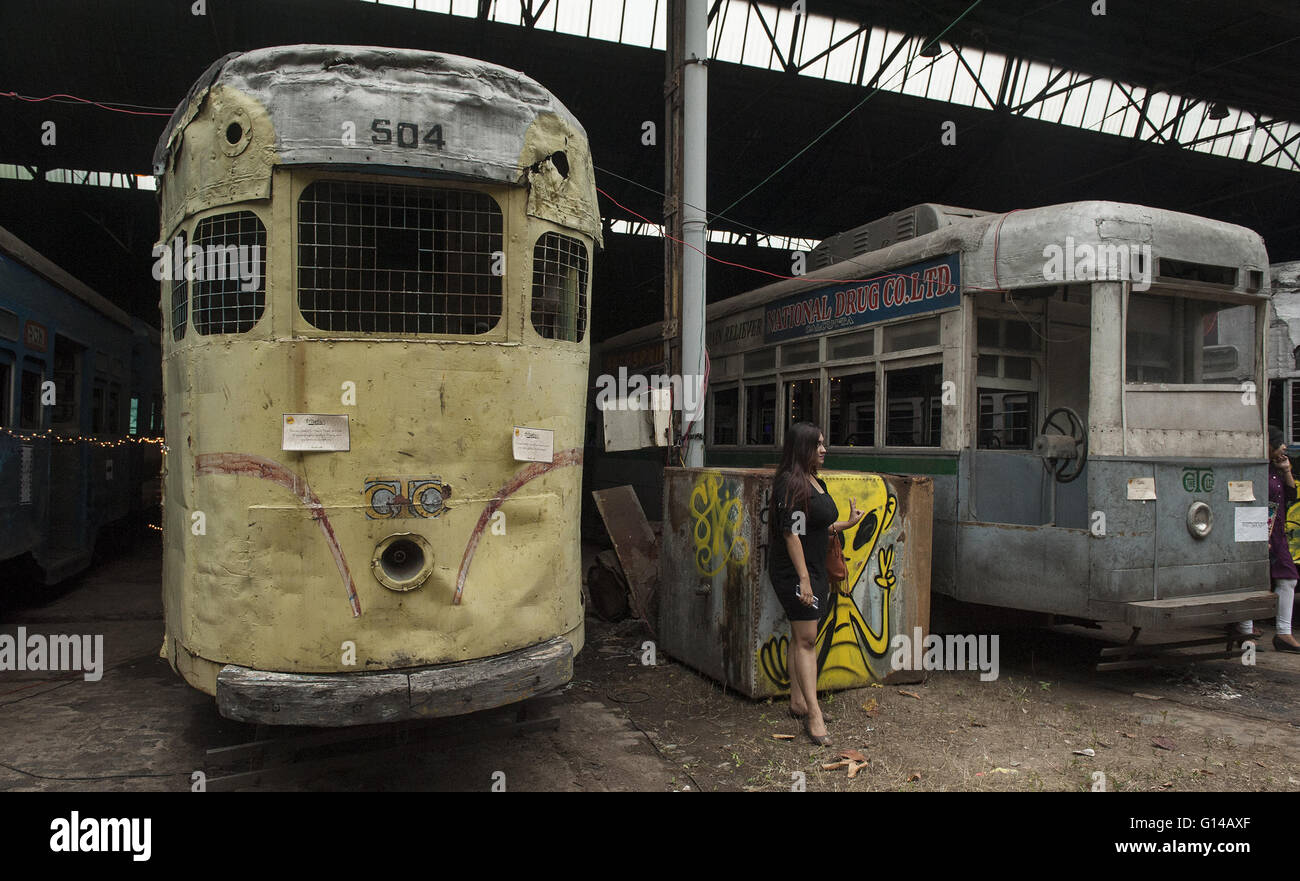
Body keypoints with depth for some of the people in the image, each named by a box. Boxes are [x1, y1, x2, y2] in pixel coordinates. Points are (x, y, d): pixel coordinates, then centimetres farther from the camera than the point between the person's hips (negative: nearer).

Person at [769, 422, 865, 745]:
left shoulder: (816, 482, 13)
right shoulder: (791, 484, -17)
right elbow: (792, 534, -21)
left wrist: (847, 524, 12)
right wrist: (804, 579, -22)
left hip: (814, 569, 9)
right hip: (794, 571, -9)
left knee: (801, 637, 14)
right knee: (806, 638, -8)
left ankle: (798, 701, 24)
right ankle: (813, 714, -6)